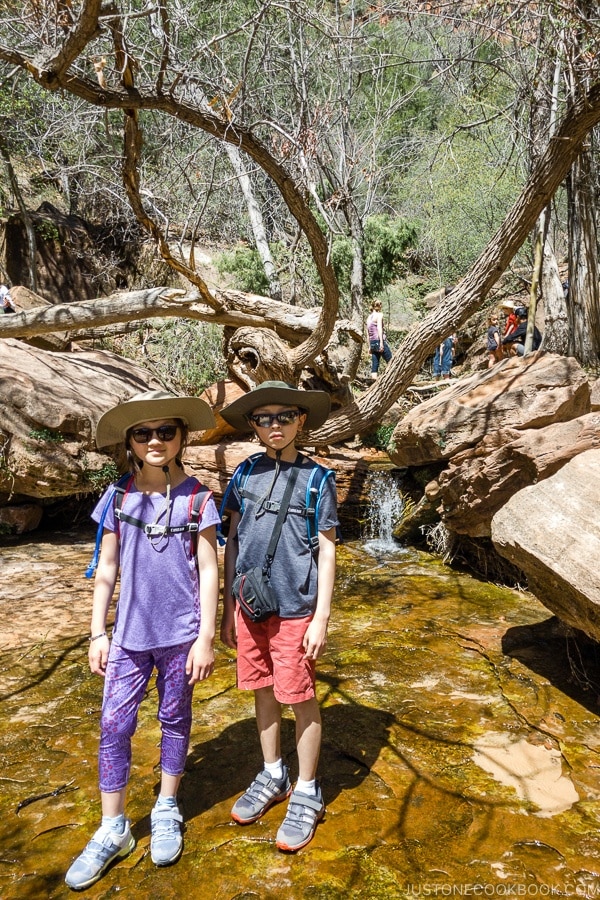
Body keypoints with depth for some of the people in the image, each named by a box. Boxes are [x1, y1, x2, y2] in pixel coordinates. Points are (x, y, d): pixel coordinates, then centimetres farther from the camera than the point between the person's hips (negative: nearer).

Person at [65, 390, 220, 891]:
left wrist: (205, 638, -6)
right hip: (129, 633, 2)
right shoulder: (118, 498, 0)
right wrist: (98, 632, 5)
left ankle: (167, 812, 34)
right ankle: (113, 830, 24)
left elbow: (208, 570, -5)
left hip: (180, 633, -2)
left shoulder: (196, 498, -6)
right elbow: (106, 570, 6)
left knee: (175, 719, 13)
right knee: (114, 725, 6)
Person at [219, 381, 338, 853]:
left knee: (300, 699, 6)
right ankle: (273, 775, 36)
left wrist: (321, 618, -8)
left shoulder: (316, 478, -7)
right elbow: (233, 540, 8)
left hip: (294, 608, -4)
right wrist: (228, 608, 9)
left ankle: (306, 792, 25)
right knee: (263, 691, 16)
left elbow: (327, 551, -6)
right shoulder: (246, 473, 3)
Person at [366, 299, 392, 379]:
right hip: (379, 341, -7)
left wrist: (369, 346, 20)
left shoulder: (369, 317, 18)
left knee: (374, 366, 2)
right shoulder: (379, 314, -2)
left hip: (372, 343, 7)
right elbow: (379, 328, -15)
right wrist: (381, 342, -20)